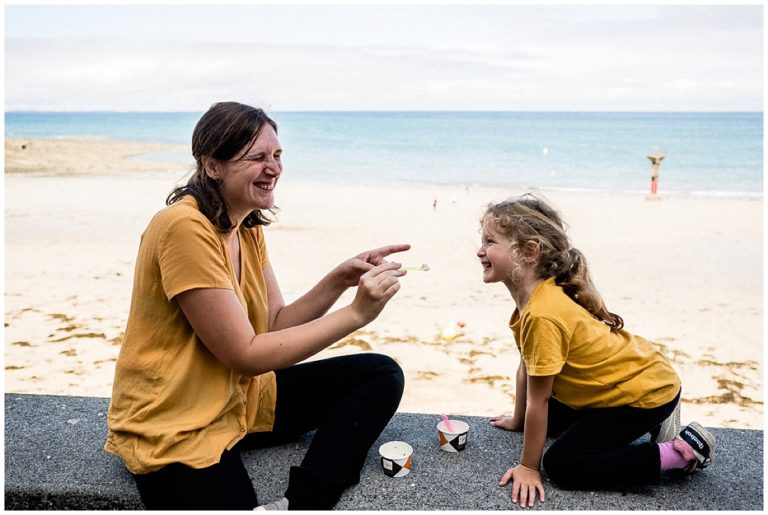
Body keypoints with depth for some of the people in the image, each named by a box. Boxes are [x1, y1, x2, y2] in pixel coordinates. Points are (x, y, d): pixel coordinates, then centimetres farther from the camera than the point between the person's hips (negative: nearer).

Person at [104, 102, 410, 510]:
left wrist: (338, 281, -11)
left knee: (381, 375, -3)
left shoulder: (247, 228, 6)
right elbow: (247, 354, -23)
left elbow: (277, 325, 4)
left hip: (242, 397, 9)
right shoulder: (185, 228, -22)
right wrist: (355, 313, -24)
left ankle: (300, 502, -13)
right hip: (176, 430, -9)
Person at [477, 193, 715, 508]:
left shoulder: (543, 316, -31)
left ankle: (679, 453, -7)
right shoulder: (532, 296, -2)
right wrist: (517, 420, 19)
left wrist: (528, 467, -13)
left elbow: (537, 400, -23)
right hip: (633, 373, 10)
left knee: (560, 465, -11)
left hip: (646, 389, -10)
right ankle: (649, 422, 19)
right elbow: (526, 366, 10)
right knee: (552, 419, 21)